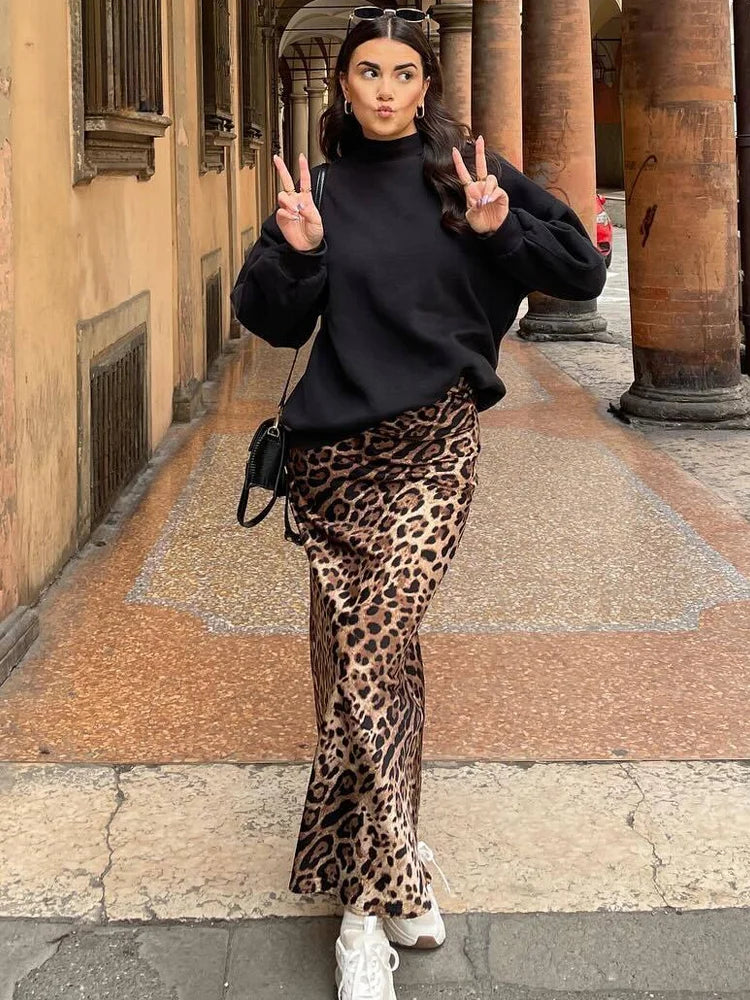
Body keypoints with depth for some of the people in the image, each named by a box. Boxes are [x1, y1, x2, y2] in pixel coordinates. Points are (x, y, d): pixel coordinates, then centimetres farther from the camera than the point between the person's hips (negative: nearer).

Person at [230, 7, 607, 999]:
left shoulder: (468, 168, 5)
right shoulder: (321, 185, 9)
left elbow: (583, 269, 6)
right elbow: (273, 319, 6)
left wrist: (499, 228, -11)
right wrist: (294, 250, -12)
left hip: (433, 444, -2)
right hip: (334, 450, 3)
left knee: (367, 657, -16)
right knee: (376, 655, 6)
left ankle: (367, 911, -5)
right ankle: (397, 875, 24)